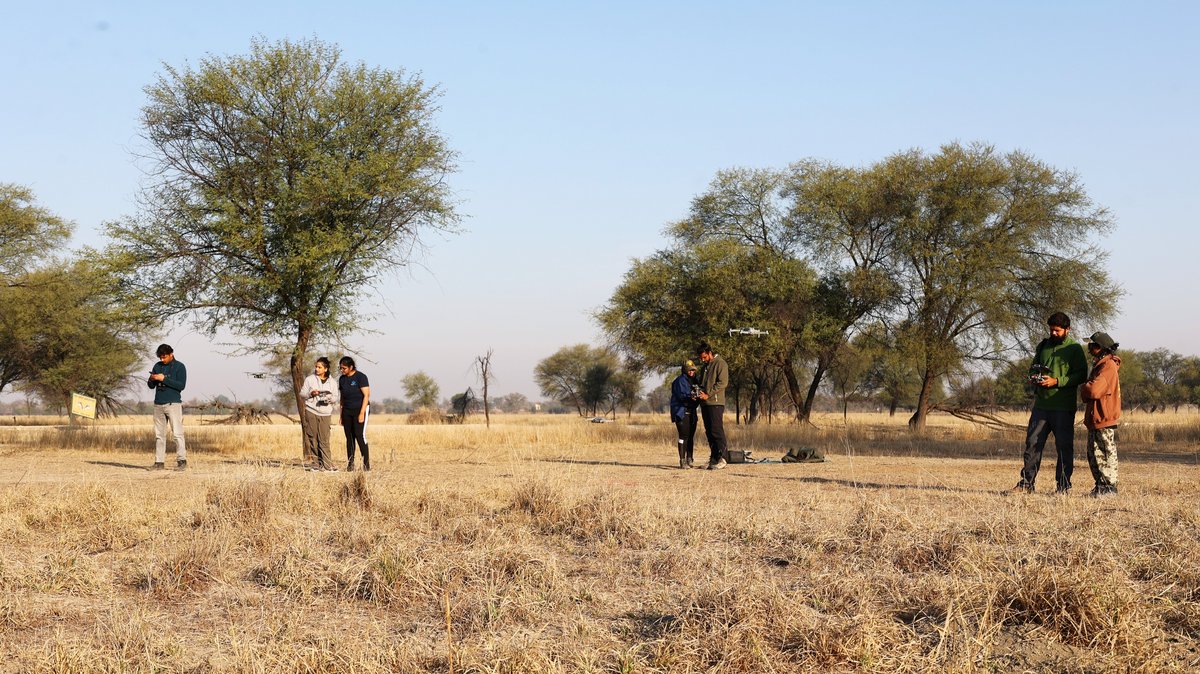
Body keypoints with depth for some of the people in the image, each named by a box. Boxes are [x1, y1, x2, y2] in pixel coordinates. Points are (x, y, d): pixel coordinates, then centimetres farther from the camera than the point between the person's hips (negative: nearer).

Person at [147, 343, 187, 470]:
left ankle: (182, 461, -12)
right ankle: (159, 462, 6)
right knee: (159, 435, 4)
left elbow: (181, 385, -12)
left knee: (177, 434, -10)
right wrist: (151, 380, -8)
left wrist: (164, 379, -18)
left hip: (173, 404, -5)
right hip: (158, 405, 5)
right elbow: (151, 386, 16)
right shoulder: (157, 366, 14)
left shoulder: (179, 367, -1)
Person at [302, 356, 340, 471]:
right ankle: (317, 463, 5)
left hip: (325, 414, 0)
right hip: (311, 412, 0)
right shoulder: (310, 379, 6)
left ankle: (327, 464, -7)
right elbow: (302, 394, 5)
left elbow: (337, 398, 9)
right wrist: (311, 393, -15)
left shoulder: (332, 382, 10)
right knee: (313, 438, -1)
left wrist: (330, 398, -12)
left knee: (324, 439, -6)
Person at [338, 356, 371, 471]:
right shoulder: (342, 379, 10)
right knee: (349, 438, 3)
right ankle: (350, 464, 5)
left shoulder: (360, 377, -8)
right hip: (347, 411, 6)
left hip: (360, 409, -6)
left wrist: (362, 413, -18)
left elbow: (366, 395, -12)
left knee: (360, 436, -13)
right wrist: (341, 415, 11)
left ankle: (366, 464, -10)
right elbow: (342, 398, 15)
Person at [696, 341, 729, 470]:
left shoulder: (720, 364, -6)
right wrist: (699, 392, 7)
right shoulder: (704, 367, 21)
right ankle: (714, 459, 10)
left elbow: (722, 382, -14)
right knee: (709, 432, 7)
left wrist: (708, 394, -16)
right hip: (705, 403, 8)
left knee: (716, 430, -12)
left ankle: (722, 458, -10)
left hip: (716, 403, -8)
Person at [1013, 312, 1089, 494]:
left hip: (1064, 408, -5)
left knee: (1064, 447, 2)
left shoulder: (1075, 349, -2)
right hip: (1041, 404, 5)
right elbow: (1033, 367, 24)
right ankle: (1027, 483, 5)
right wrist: (1034, 377, 1)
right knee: (1033, 443, 2)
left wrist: (1056, 381, -18)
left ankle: (1063, 485, 9)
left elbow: (1081, 376, -9)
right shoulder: (1043, 346, 14)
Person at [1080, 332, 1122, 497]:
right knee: (1093, 455, 12)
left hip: (1104, 419, -10)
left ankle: (1109, 487, 1)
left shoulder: (1108, 366, -16)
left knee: (1106, 454, -4)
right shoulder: (1099, 364, 18)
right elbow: (1091, 391, 24)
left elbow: (1094, 390, -27)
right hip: (1095, 419, 10)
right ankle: (1100, 486, 18)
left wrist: (1083, 388, -6)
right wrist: (1087, 389, 1)